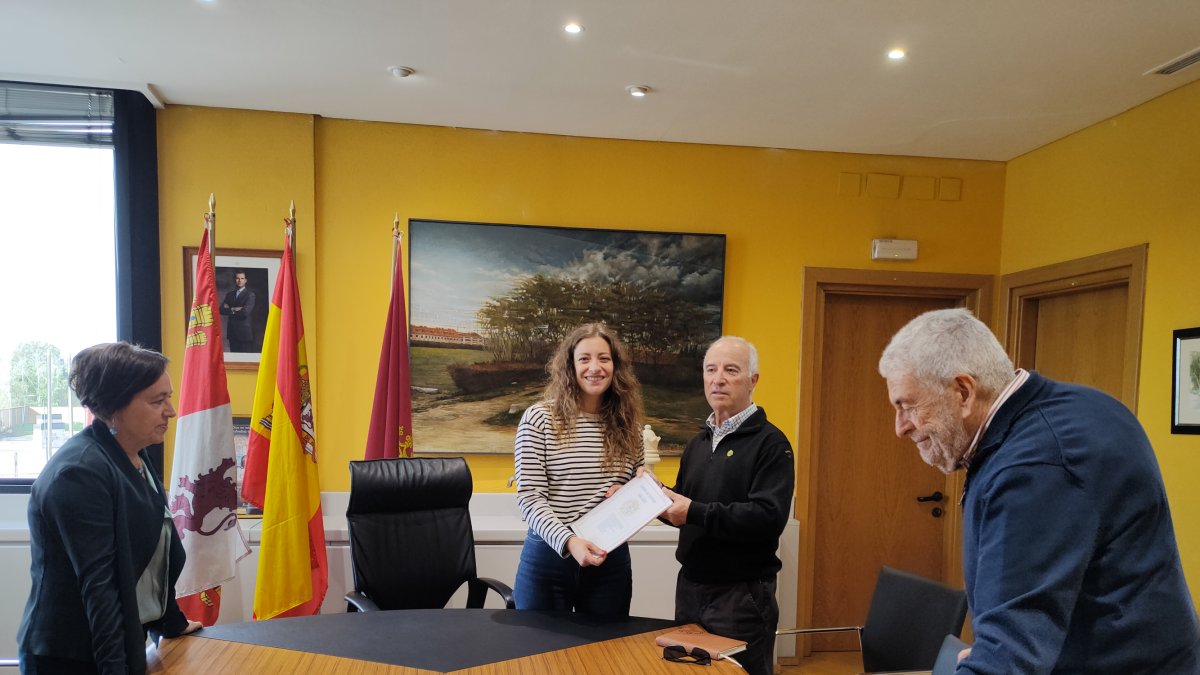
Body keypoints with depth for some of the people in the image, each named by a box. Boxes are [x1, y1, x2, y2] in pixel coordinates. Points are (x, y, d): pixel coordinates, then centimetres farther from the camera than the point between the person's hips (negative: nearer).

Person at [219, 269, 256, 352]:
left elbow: (246, 311, -15)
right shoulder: (229, 294, 15)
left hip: (245, 332, -5)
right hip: (232, 332, 5)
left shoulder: (250, 294, -3)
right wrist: (234, 309, -10)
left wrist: (230, 309, -2)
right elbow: (222, 310, 4)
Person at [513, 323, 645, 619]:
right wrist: (568, 541, -26)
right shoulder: (539, 419, -8)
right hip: (549, 556, -3)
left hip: (611, 560, 3)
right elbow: (529, 497, -12)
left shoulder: (627, 425, 5)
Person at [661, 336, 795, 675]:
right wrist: (663, 497, -2)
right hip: (690, 586, 7)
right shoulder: (698, 442, 12)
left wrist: (695, 512, -26)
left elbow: (769, 517, -24)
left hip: (742, 594, -7)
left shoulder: (771, 443, -12)